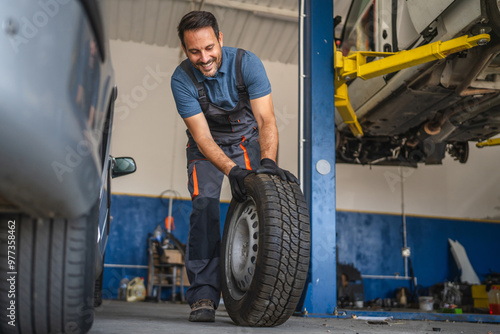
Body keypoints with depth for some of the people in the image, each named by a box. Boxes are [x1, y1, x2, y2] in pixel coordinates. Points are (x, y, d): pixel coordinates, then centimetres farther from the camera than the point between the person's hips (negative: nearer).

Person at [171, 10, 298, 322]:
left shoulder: (247, 63, -25)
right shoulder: (182, 79, -24)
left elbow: (266, 119, -32)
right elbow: (202, 137, -28)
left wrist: (267, 162, -51)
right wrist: (232, 170, -45)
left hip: (246, 139, 1)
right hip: (207, 146, 0)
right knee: (204, 207, -19)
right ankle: (204, 295, -14)